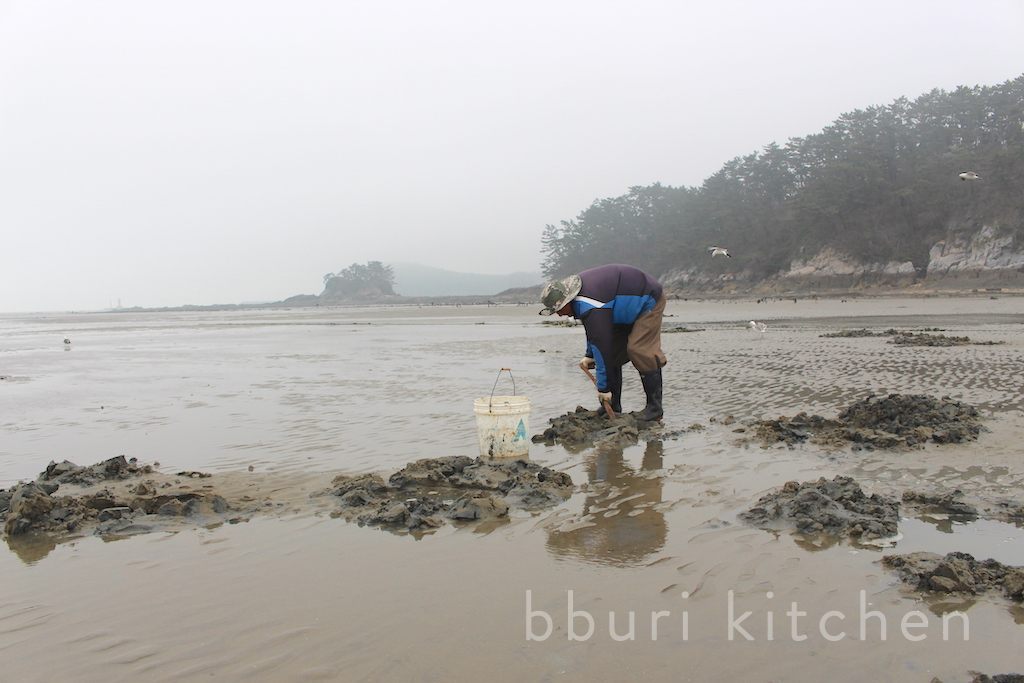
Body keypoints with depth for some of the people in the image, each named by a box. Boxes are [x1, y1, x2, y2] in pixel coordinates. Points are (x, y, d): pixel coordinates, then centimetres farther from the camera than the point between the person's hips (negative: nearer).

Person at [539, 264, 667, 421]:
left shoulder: (591, 308, -35)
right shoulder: (578, 293, -5)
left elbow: (601, 345, -33)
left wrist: (603, 388, -27)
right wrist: (589, 355, 9)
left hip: (649, 301, -10)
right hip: (630, 308, 10)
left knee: (639, 350, -21)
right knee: (612, 351, 3)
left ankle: (655, 407, -11)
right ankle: (613, 406, 7)